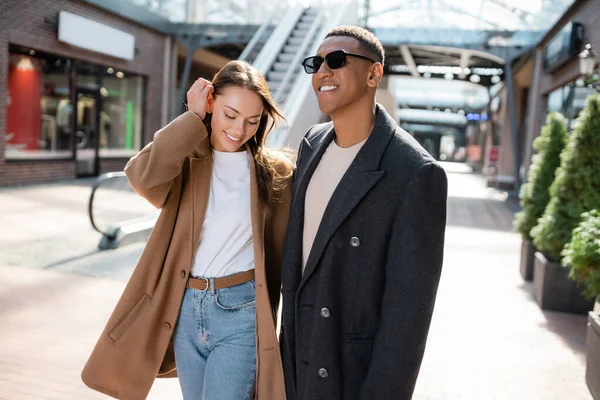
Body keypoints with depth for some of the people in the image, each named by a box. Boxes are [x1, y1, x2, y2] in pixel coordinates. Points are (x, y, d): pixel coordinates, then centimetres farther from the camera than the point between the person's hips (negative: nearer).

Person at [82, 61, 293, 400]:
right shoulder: (186, 161, 1)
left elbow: (283, 254, 1)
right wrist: (192, 119, -14)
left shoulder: (276, 172, -3)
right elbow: (144, 178, -23)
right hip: (187, 310, 3)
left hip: (240, 312, -3)